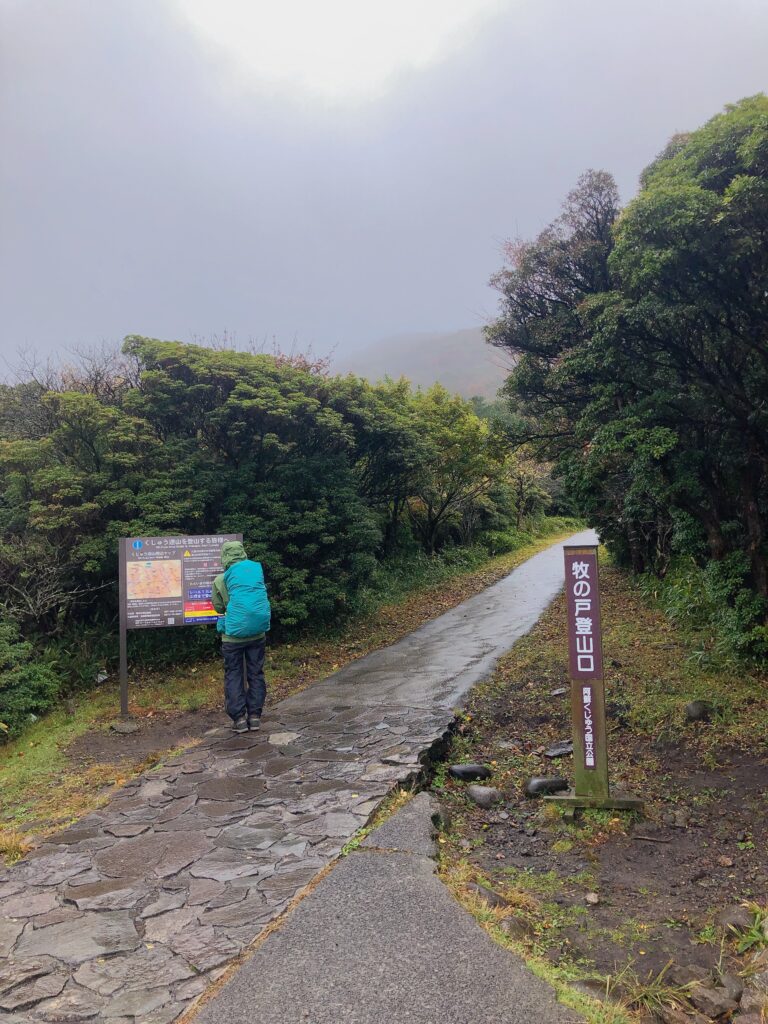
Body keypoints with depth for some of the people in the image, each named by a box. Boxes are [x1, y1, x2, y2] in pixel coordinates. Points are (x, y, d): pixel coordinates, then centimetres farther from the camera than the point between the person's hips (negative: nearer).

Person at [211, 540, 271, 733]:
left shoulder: (220, 580, -7)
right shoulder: (257, 570, 0)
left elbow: (219, 607, 6)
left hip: (233, 634, -2)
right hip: (257, 632, 3)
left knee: (234, 675, 9)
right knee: (255, 673, 12)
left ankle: (239, 718, 7)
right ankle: (254, 716, 14)